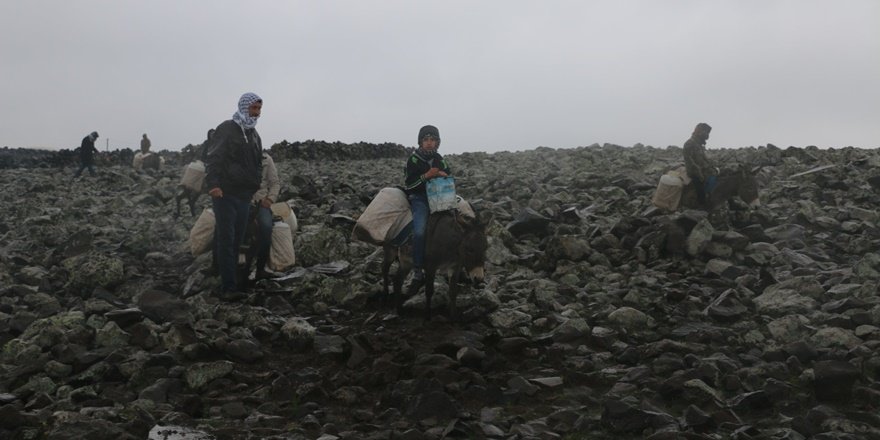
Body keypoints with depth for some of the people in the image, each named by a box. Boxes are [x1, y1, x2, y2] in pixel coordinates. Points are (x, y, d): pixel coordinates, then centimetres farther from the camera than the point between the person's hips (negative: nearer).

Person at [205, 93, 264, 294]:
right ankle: (229, 285, -7)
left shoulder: (254, 135, 18)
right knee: (226, 239, -7)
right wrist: (213, 184, -26)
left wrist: (256, 187, 18)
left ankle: (230, 279, 18)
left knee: (237, 240, 10)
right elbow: (213, 158, -14)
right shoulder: (227, 129, -6)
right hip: (225, 194, -7)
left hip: (245, 196, 7)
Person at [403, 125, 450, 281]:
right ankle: (417, 269, -17)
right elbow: (408, 184, -9)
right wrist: (427, 175, -21)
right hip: (419, 198, -6)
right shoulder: (413, 159, -3)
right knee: (419, 231, -26)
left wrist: (443, 175, -4)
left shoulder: (439, 159, 13)